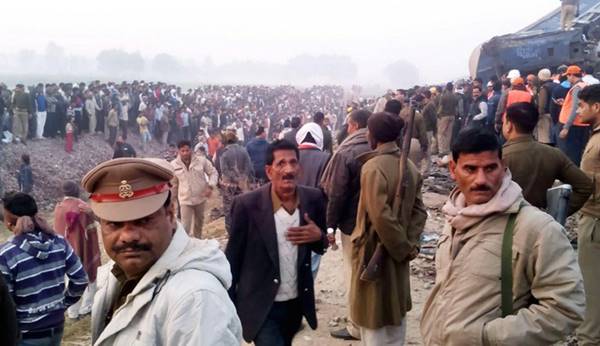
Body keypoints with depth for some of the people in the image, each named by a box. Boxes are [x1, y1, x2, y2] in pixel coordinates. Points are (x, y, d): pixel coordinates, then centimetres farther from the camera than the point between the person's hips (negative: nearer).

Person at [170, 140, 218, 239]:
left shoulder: (201, 160, -12)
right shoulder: (173, 165, -9)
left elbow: (213, 172, -1)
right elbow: (173, 183, 4)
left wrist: (211, 186, -16)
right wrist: (173, 198, 10)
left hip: (201, 198, 2)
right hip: (185, 200, -2)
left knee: (199, 223, 22)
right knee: (185, 227, -8)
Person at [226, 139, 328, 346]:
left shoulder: (313, 199, -6)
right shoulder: (247, 205, -17)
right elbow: (232, 258, -9)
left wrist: (319, 236, -16)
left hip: (297, 303, 5)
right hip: (261, 306, -4)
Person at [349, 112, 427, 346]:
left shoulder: (373, 167, -22)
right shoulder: (410, 166, 4)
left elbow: (381, 217, -27)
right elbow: (419, 210, 5)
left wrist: (402, 248, -15)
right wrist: (410, 245, -2)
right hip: (397, 255, 7)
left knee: (375, 323, 6)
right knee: (395, 315, 22)